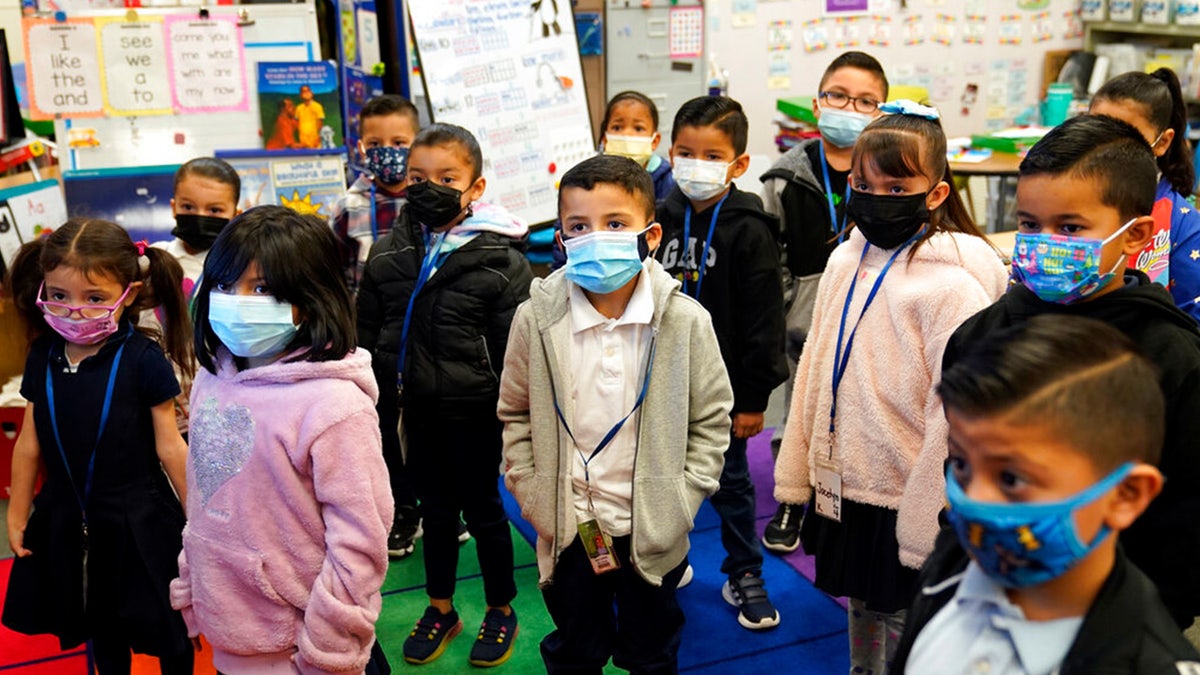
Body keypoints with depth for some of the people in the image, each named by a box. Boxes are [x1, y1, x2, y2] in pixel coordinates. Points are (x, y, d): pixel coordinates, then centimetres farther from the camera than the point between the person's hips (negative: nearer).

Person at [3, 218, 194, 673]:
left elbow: (169, 447, -11)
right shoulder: (43, 356, -3)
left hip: (136, 520, -4)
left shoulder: (143, 358, -17)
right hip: (67, 519, 4)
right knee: (101, 627, 22)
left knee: (165, 627, 11)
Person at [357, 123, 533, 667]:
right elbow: (368, 337, 7)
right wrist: (376, 411, 7)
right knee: (434, 510, 17)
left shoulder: (500, 258, -13)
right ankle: (440, 609, 36)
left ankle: (501, 610, 31)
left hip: (474, 411, -4)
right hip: (419, 405, 4)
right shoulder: (387, 253, 0)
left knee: (483, 510, 11)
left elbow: (515, 351, -10)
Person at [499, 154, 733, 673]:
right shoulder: (536, 319, -10)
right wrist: (532, 494, -4)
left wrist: (681, 501, -8)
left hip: (653, 529, 0)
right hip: (569, 527, 1)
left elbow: (712, 418, -4)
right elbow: (515, 413, 2)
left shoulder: (685, 320, -13)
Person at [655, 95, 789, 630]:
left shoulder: (748, 230, -12)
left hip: (722, 384, -4)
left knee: (729, 480, 10)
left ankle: (744, 574, 28)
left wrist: (753, 398, -12)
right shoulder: (662, 219, 2)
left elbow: (763, 322, -12)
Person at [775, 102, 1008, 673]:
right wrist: (795, 475, 9)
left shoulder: (955, 286, -18)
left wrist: (924, 530, -15)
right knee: (861, 610, 24)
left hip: (904, 502, -6)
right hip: (842, 485, 6)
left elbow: (953, 413, -18)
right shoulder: (846, 260, 2)